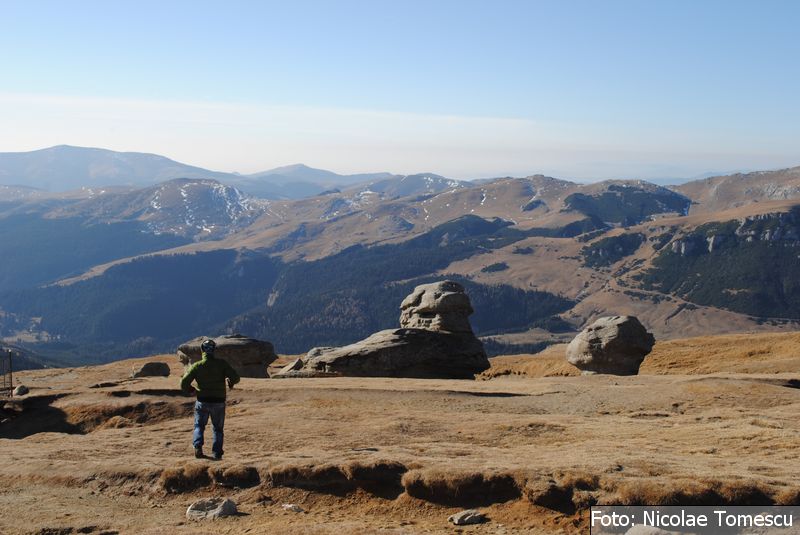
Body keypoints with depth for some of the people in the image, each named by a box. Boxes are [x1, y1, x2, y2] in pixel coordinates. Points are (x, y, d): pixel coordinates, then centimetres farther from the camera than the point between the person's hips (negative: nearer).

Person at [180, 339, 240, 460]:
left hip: (202, 402, 0)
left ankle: (198, 446, -5)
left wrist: (191, 390, 14)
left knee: (199, 426, 18)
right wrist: (231, 383, 11)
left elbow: (184, 384, -6)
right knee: (218, 428, 16)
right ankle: (217, 453, 9)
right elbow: (235, 377, -12)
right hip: (219, 402, 0)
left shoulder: (196, 366, -6)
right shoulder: (222, 363, -8)